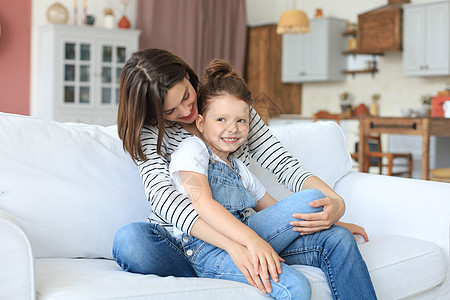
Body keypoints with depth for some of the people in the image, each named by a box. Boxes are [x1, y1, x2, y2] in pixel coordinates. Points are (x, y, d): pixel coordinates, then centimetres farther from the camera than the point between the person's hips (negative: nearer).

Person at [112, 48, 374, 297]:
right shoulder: (149, 129, -7)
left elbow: (283, 164, -2)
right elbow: (162, 194, -24)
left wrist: (337, 202, -23)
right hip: (183, 241, -1)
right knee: (130, 239, -37)